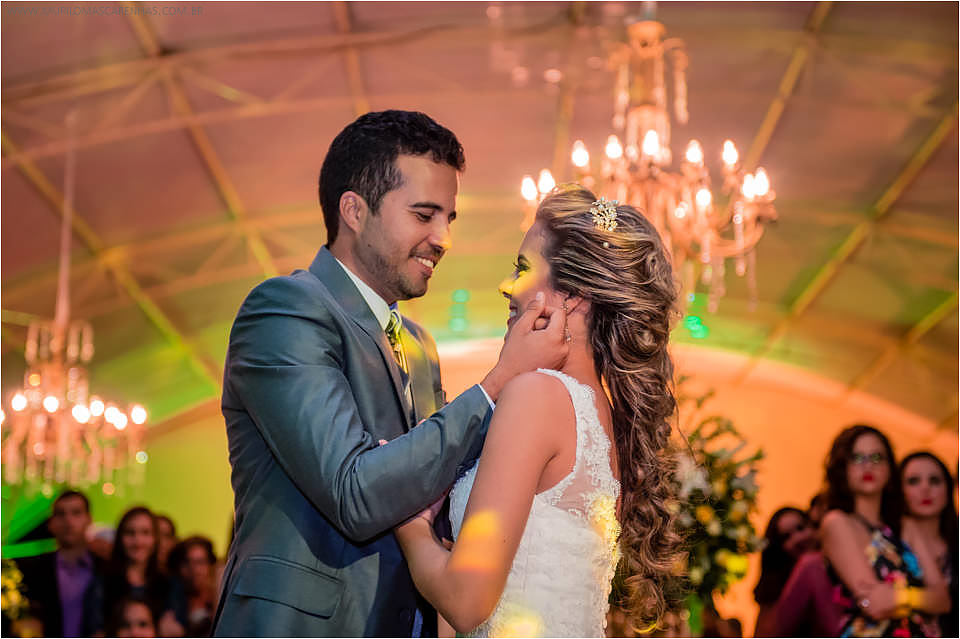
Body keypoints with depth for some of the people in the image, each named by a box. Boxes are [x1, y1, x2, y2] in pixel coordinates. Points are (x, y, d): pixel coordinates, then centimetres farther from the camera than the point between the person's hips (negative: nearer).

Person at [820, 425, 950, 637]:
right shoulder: (837, 522, 1)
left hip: (921, 633, 5)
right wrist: (925, 595, 2)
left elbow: (942, 600, 8)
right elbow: (875, 604, -9)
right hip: (868, 634, -4)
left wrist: (898, 596, -8)